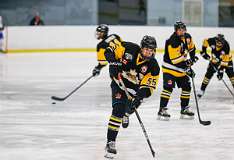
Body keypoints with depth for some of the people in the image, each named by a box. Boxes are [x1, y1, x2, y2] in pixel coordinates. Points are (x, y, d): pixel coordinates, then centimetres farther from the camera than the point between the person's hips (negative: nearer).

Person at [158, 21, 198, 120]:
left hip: (182, 69, 8)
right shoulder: (172, 42, -26)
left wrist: (192, 57, 9)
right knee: (168, 87, -18)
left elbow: (191, 47, 22)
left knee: (186, 87, 9)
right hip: (170, 68, -8)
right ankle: (162, 110, -16)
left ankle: (184, 109, 20)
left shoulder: (187, 37, -1)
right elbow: (175, 60, -27)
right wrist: (187, 68, -28)